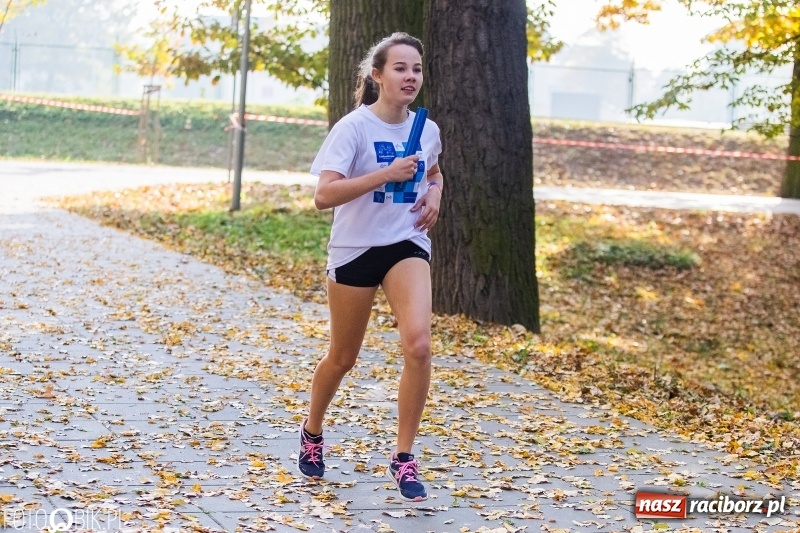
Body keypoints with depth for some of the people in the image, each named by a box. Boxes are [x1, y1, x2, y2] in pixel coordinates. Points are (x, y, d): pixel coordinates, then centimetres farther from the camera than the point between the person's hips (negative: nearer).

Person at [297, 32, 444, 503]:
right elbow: (324, 195, -24)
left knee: (418, 345, -20)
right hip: (355, 248, -3)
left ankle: (404, 458, -7)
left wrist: (434, 195, 2)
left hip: (407, 245, 3)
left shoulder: (427, 131, 2)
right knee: (343, 358, 11)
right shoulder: (354, 127, -14)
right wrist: (386, 174, -30)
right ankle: (313, 432, 41)